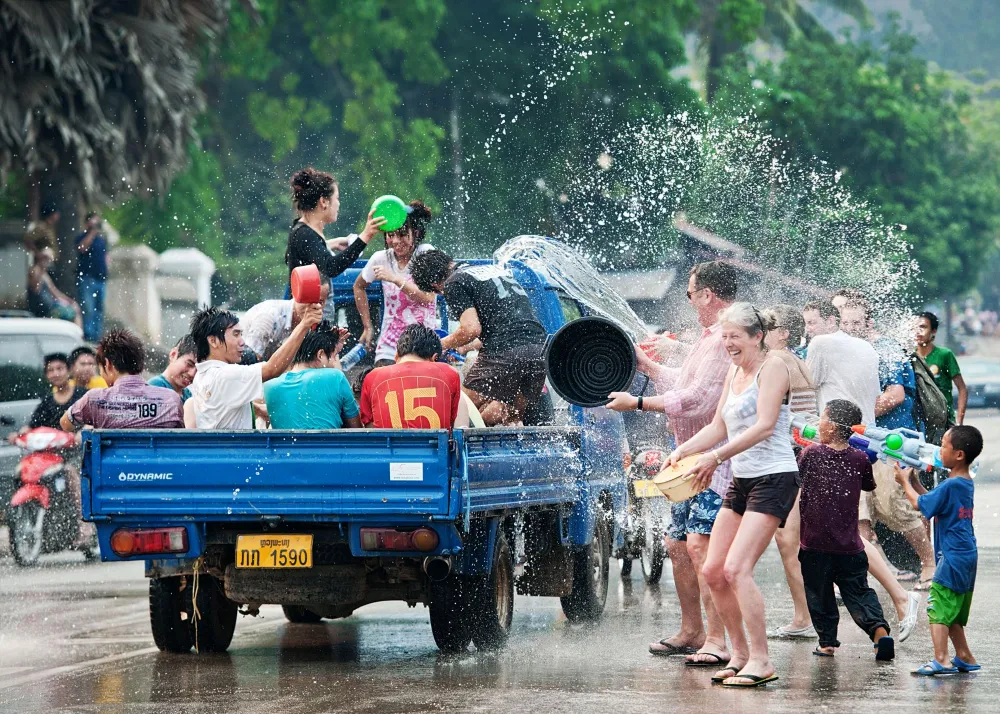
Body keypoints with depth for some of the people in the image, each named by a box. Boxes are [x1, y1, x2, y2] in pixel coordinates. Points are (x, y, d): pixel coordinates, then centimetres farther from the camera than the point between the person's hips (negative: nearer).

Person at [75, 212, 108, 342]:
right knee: (88, 308, -13)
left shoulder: (102, 238, 18)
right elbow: (82, 248, -22)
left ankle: (97, 334, 13)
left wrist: (105, 271, 14)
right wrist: (92, 232, -21)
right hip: (87, 277, -7)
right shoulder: (83, 237, -2)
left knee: (99, 308, 8)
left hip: (100, 278, 7)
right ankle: (88, 334, -14)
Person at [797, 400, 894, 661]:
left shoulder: (810, 453, -9)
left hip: (815, 544, -3)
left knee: (819, 594, 12)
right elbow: (869, 485, 18)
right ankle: (880, 630, -11)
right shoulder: (860, 459, 0)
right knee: (859, 592, 8)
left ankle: (827, 641, 13)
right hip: (849, 546, 3)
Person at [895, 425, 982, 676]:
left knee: (938, 607, -11)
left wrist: (905, 482, 5)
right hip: (966, 558, 10)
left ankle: (941, 660, -19)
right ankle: (964, 657, 25)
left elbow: (921, 504, -10)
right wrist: (913, 480, 13)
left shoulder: (950, 486, -18)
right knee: (952, 610, 19)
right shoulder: (966, 484, 11)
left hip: (953, 558, -10)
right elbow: (931, 500, 18)